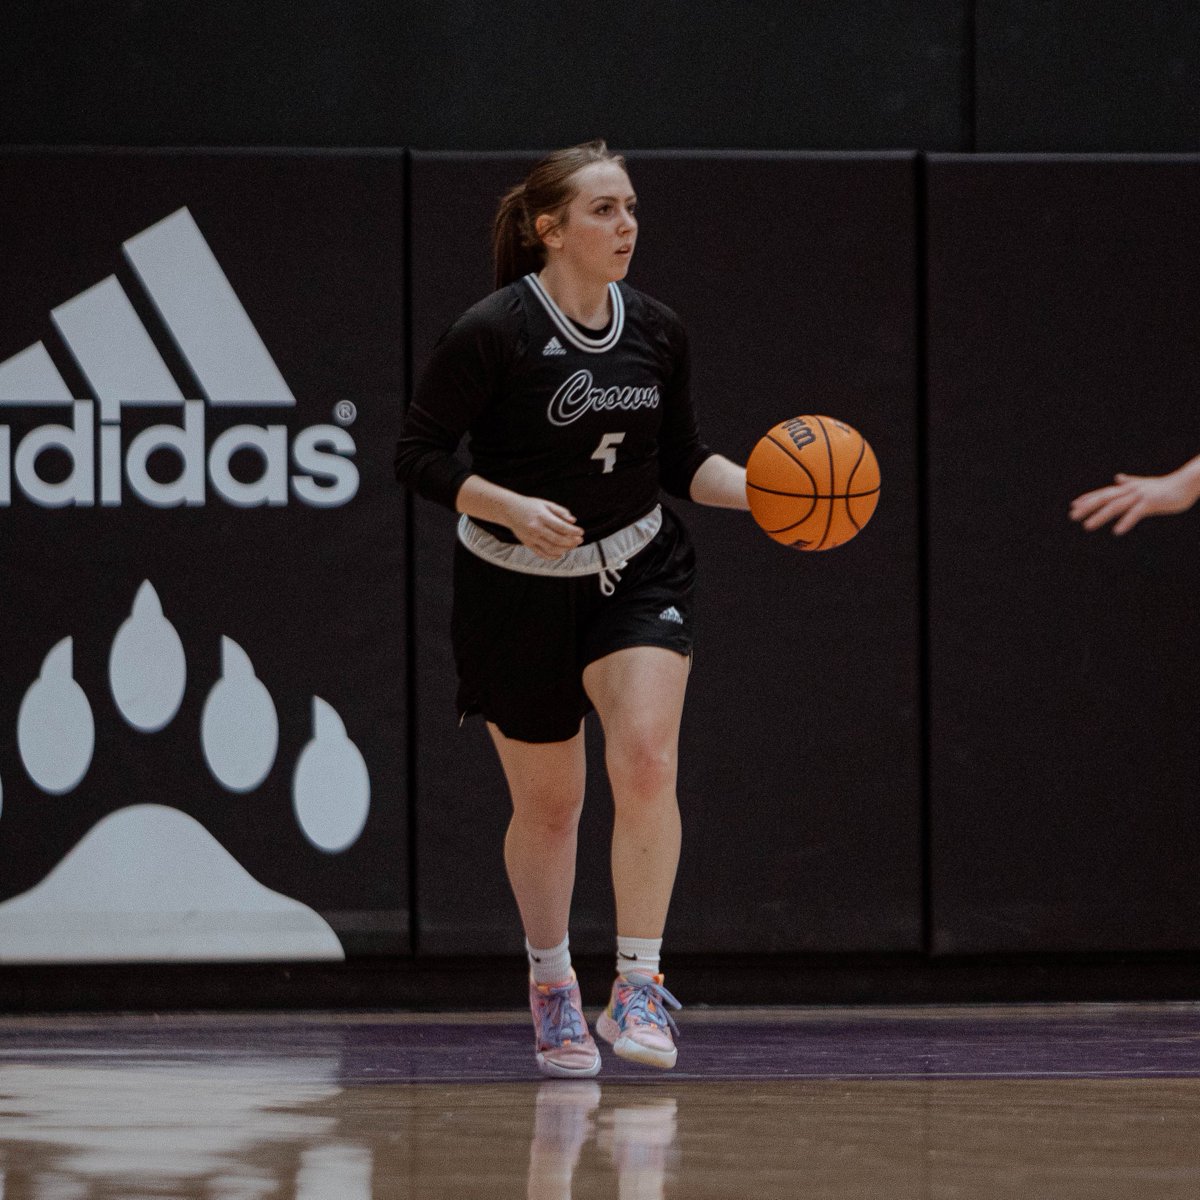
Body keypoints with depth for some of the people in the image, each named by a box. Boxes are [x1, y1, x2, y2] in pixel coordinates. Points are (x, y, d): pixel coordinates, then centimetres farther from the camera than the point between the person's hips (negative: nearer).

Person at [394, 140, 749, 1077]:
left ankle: (638, 988, -16)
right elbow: (419, 455, -14)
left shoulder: (657, 331, -1)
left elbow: (680, 459, 10)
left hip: (636, 571, 3)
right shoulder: (492, 332, -17)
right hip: (517, 588, -3)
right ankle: (552, 987, 33)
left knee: (645, 757, -20)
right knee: (548, 803, 8)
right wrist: (514, 508, -28)